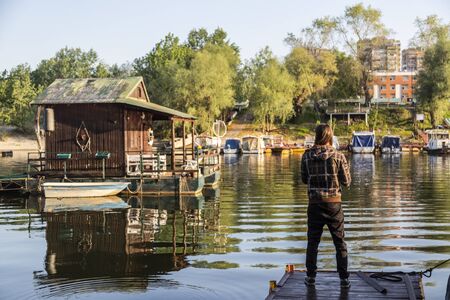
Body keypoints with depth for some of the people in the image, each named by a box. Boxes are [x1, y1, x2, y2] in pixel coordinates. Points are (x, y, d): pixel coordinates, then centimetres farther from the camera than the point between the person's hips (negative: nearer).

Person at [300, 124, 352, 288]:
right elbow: (346, 182, -4)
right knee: (340, 242, 10)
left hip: (314, 203, 1)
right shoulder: (338, 156, -8)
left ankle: (311, 277, 17)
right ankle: (344, 279, 11)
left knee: (313, 242, 13)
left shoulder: (307, 156, -2)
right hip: (333, 203, -1)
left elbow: (304, 180, 7)